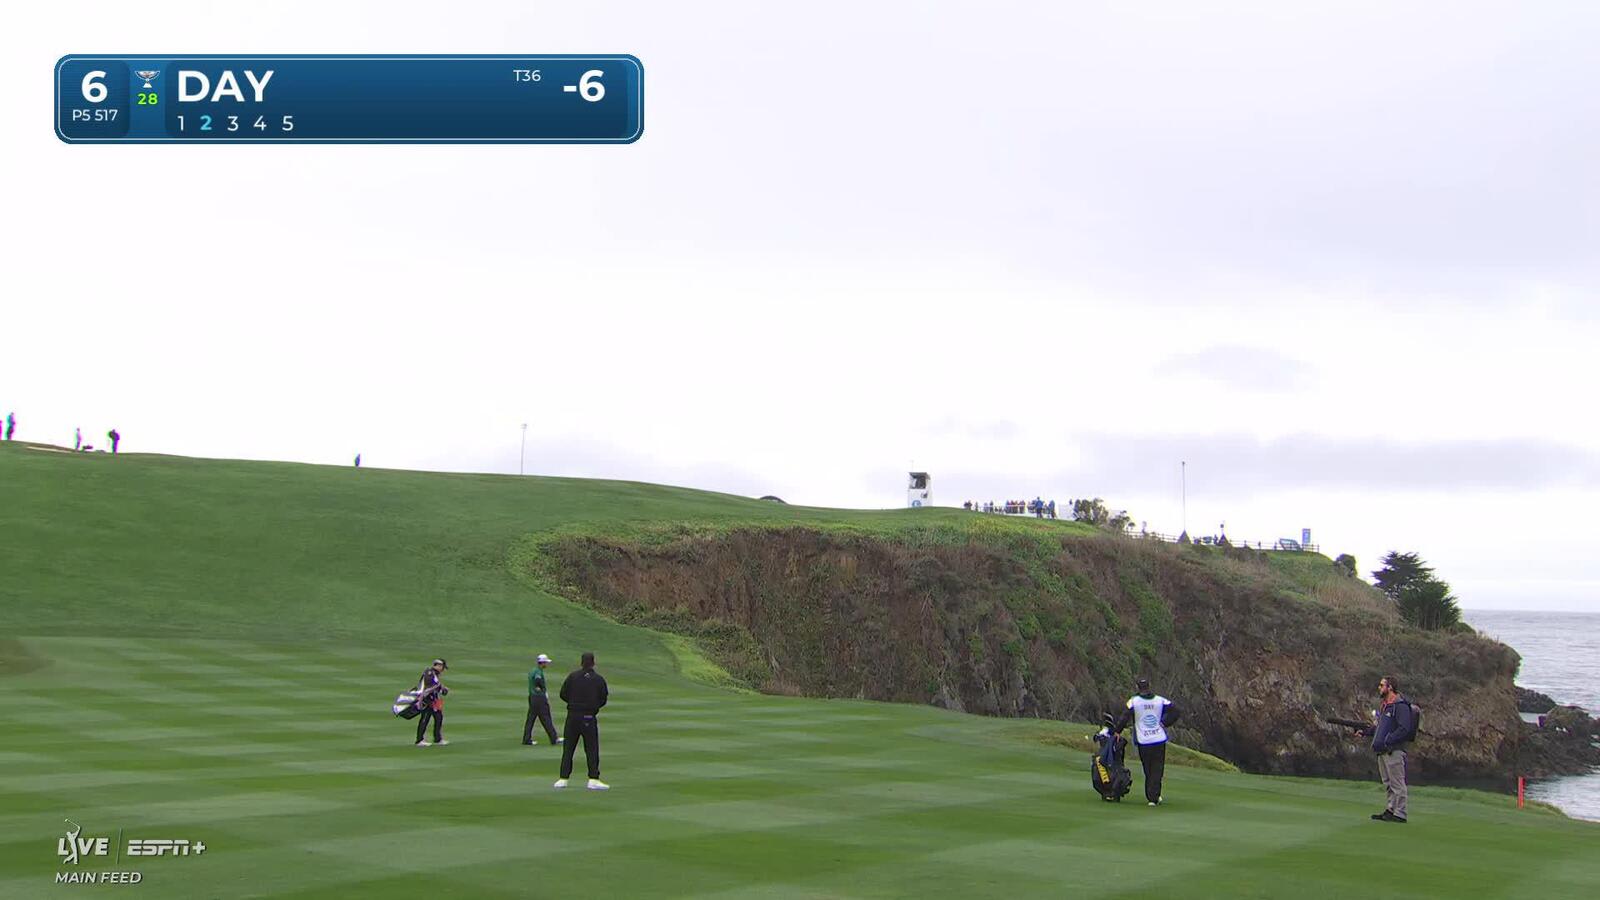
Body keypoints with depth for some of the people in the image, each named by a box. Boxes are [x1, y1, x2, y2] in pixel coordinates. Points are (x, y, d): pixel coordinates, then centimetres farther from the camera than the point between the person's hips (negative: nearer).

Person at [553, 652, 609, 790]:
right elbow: (603, 700, 3)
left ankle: (563, 778, 6)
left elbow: (563, 694, 1)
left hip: (572, 715, 1)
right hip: (589, 717, -1)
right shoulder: (599, 680, -1)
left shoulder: (572, 676, -1)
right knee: (592, 748, 2)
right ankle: (593, 779, -4)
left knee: (568, 748, 7)